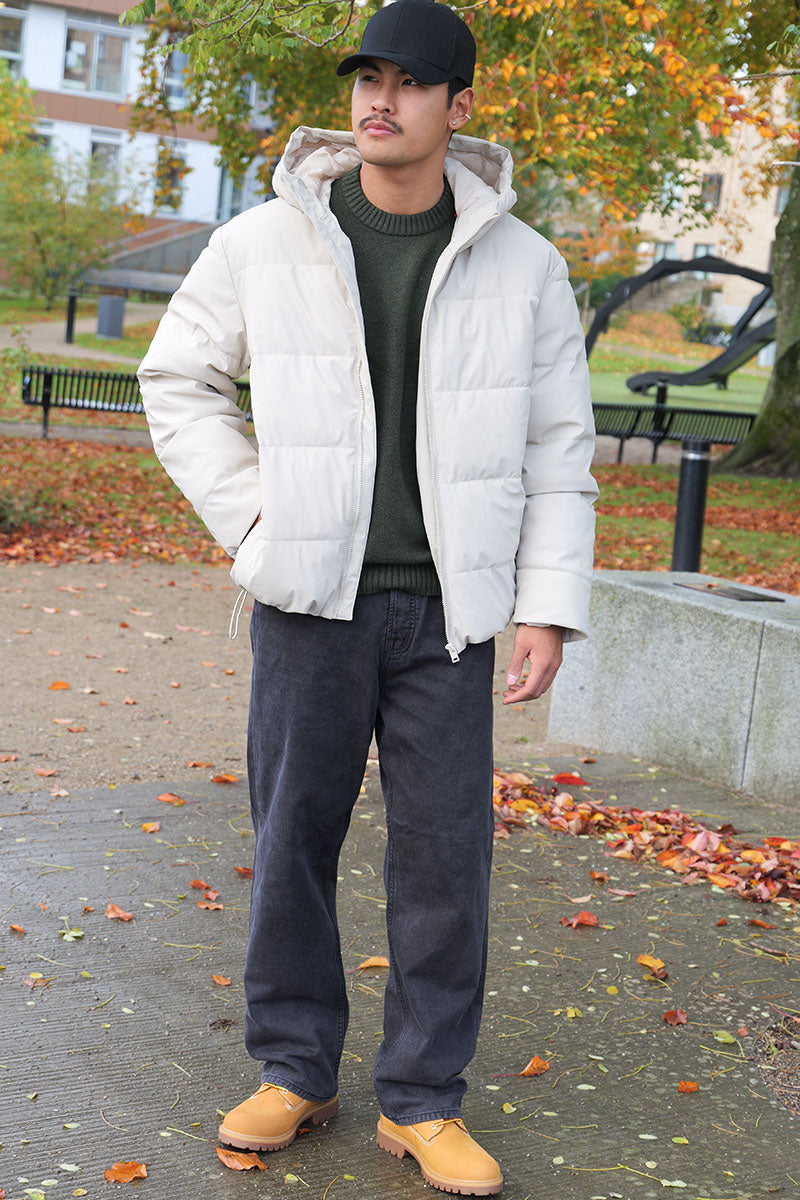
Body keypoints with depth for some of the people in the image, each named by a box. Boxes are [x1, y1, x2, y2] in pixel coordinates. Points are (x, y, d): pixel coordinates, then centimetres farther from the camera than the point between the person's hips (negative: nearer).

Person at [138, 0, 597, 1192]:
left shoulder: (521, 265, 2)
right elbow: (178, 380, 12)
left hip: (447, 609, 0)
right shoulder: (264, 245, 0)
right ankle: (295, 1070, 24)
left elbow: (559, 451, 6)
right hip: (313, 600, 0)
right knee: (293, 836, 7)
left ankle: (422, 1100, 17)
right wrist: (251, 516, 0)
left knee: (447, 852, 3)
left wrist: (550, 606, -1)